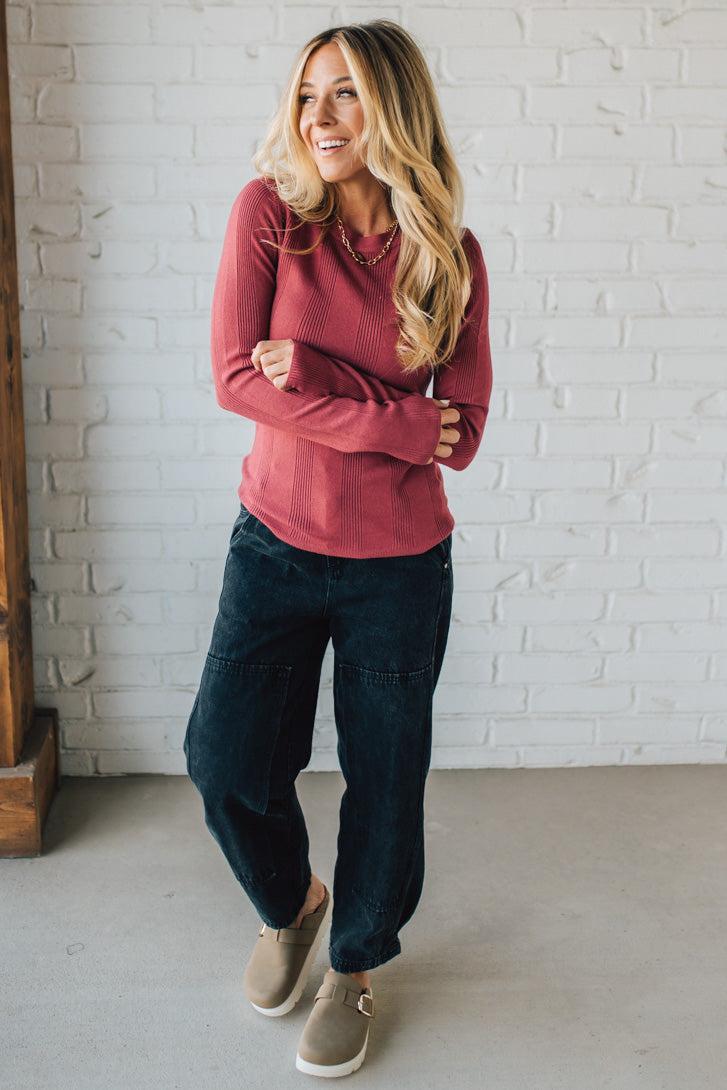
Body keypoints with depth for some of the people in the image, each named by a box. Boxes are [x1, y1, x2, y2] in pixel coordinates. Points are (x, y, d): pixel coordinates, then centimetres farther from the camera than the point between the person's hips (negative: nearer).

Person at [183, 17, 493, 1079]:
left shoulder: (451, 257, -5)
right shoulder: (267, 213, -6)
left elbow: (461, 433, -10)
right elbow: (238, 377, -15)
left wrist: (315, 380, -20)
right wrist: (394, 421, -19)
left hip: (399, 565, 0)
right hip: (275, 542, 1)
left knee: (384, 777, 10)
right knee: (224, 755, 4)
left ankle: (355, 967, 36)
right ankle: (291, 901, 38)